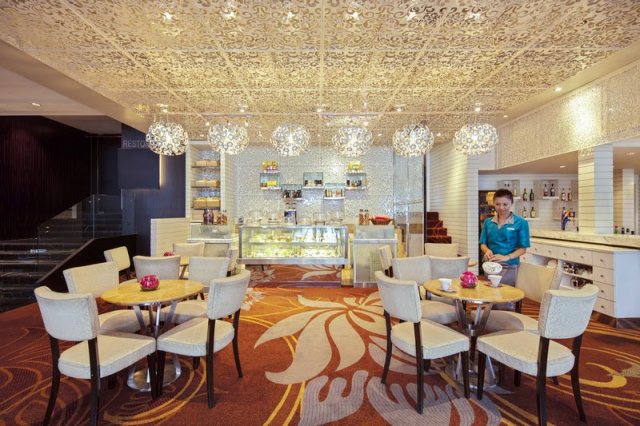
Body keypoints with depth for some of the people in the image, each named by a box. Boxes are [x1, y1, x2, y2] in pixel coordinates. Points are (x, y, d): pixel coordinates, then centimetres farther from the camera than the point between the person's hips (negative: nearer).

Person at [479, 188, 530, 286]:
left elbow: (523, 248, -2)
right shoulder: (488, 222, 8)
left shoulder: (521, 223, -2)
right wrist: (487, 251, -11)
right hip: (489, 265, 3)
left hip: (509, 267, -3)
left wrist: (507, 257, -18)